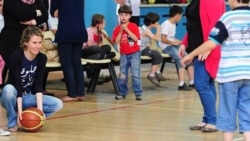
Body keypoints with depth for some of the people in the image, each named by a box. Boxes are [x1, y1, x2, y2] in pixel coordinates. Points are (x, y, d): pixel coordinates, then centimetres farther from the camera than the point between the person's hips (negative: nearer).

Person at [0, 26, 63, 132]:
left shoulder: (42, 58, -7)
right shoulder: (16, 56, -20)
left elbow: (38, 84, -11)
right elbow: (17, 84, -25)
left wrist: (40, 107, -22)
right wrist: (19, 109, -31)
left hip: (28, 97, 4)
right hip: (14, 98, -4)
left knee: (57, 104, -16)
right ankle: (12, 122, -16)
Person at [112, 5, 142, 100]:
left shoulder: (134, 26, -5)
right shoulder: (117, 28, 2)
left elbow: (136, 39, -16)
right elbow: (116, 41, -6)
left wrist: (127, 30, -21)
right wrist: (121, 31, -15)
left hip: (134, 53, -3)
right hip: (124, 54, 3)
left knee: (135, 74, -7)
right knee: (122, 75, 6)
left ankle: (138, 93, -4)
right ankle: (122, 92, 16)